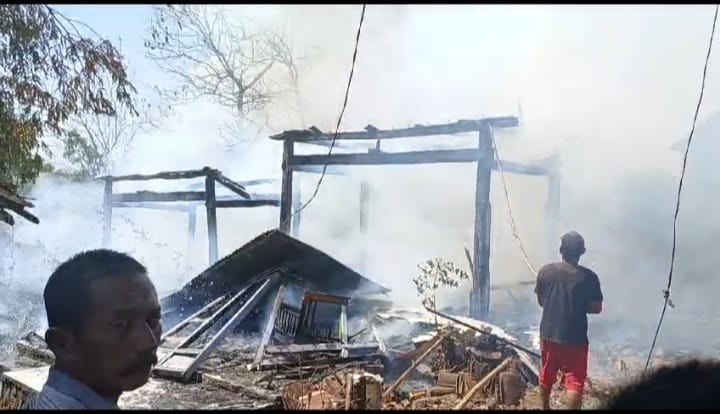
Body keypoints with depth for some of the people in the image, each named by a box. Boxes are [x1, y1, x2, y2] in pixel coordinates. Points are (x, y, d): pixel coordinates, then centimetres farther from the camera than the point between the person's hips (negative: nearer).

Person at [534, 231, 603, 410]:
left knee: (547, 375, 21)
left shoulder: (545, 271, -5)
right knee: (575, 381, 4)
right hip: (575, 337, -4)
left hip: (548, 333, 4)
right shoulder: (589, 277, -12)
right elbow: (596, 308, -6)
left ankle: (545, 408, 39)